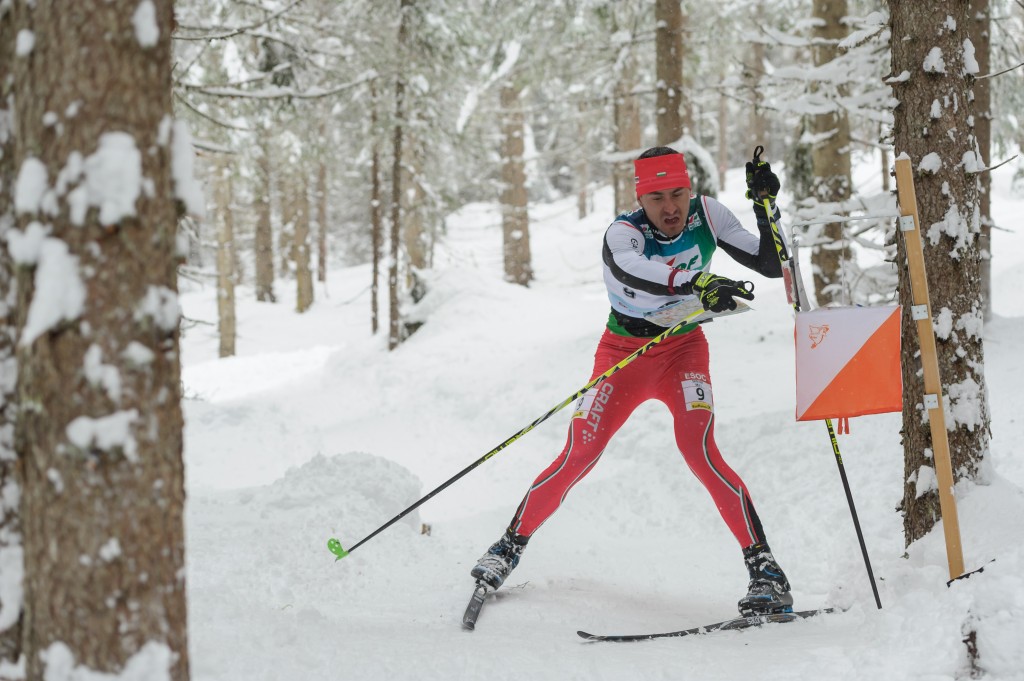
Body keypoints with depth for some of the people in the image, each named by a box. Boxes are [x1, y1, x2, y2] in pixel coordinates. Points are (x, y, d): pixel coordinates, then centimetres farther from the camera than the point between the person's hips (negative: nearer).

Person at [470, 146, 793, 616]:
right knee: (578, 457, -8)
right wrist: (697, 284, -65)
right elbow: (634, 270, -48)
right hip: (624, 353, 0)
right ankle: (511, 545, 15)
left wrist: (766, 206, -24)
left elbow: (771, 265, -9)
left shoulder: (706, 215, -12)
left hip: (683, 350, 1)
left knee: (698, 449, -23)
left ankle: (764, 568, -23)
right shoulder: (622, 233, -23)